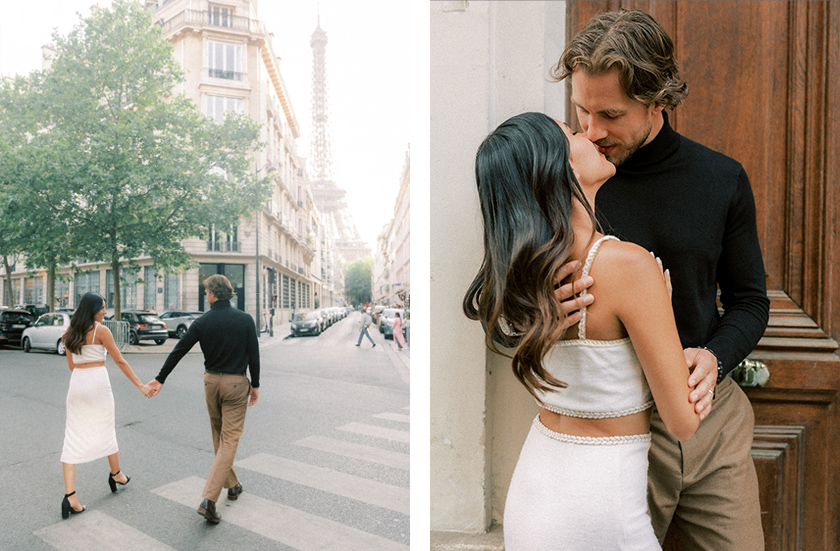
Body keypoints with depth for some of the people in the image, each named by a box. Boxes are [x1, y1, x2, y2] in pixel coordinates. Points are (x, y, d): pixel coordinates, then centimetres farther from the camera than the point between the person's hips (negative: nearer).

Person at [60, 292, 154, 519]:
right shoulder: (101, 330, -9)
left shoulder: (70, 333, 9)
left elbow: (71, 365, 17)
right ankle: (116, 474, 35)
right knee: (106, 432, 14)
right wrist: (141, 385, -4)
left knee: (73, 440, 4)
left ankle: (70, 496, -4)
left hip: (76, 384, 5)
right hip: (98, 383, -5)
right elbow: (120, 361, -9)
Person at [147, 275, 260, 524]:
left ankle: (232, 485, 32)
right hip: (236, 384, -3)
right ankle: (208, 499, -8)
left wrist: (160, 379, 11)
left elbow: (178, 351, 0)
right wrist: (255, 385, 4)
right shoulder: (245, 320, -9)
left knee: (219, 437, 20)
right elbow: (253, 355, -7)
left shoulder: (202, 322, -5)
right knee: (230, 440, 0)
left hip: (211, 382, 3)